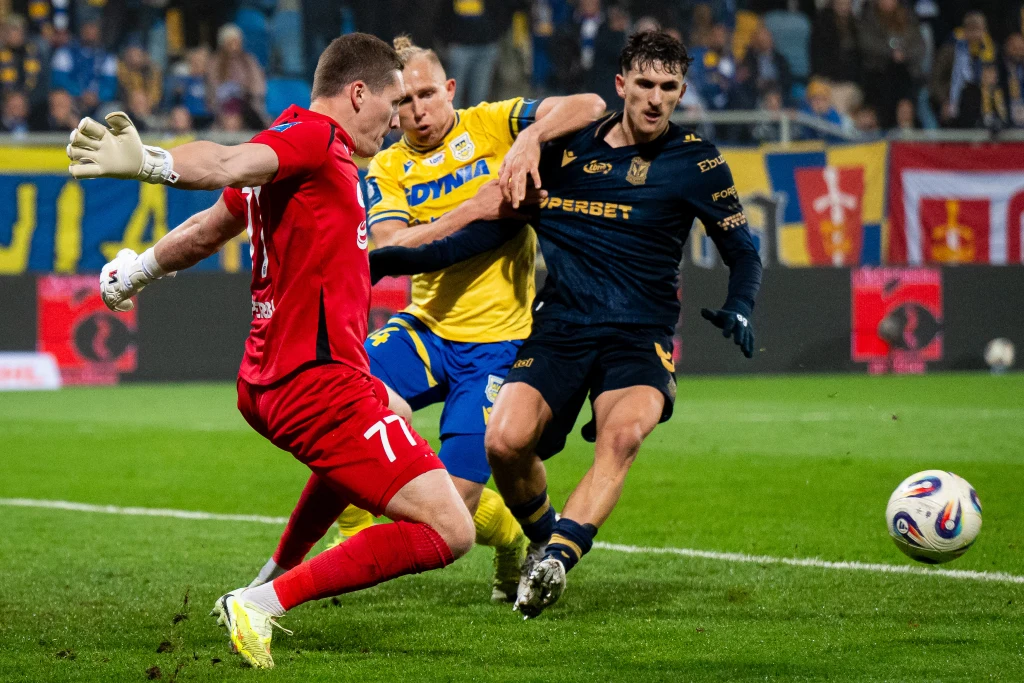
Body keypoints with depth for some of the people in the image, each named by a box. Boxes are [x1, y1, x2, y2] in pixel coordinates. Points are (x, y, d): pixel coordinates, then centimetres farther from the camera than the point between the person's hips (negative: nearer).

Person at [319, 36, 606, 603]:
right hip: (427, 328, 3)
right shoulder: (387, 169, 5)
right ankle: (352, 539, -5)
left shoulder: (489, 125, -1)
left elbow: (589, 107, -11)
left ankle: (515, 543, 25)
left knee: (453, 501, -11)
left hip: (497, 342, -3)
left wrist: (529, 137, -27)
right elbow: (389, 247, -13)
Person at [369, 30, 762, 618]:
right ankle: (543, 541, 7)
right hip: (559, 328, 2)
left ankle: (556, 561, -40)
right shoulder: (569, 146, 8)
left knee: (624, 432, -35)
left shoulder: (695, 162, 2)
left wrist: (739, 311, -11)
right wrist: (406, 258, 7)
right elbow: (501, 221, 15)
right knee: (506, 441, -22)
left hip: (638, 337, -2)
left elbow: (744, 251, 10)